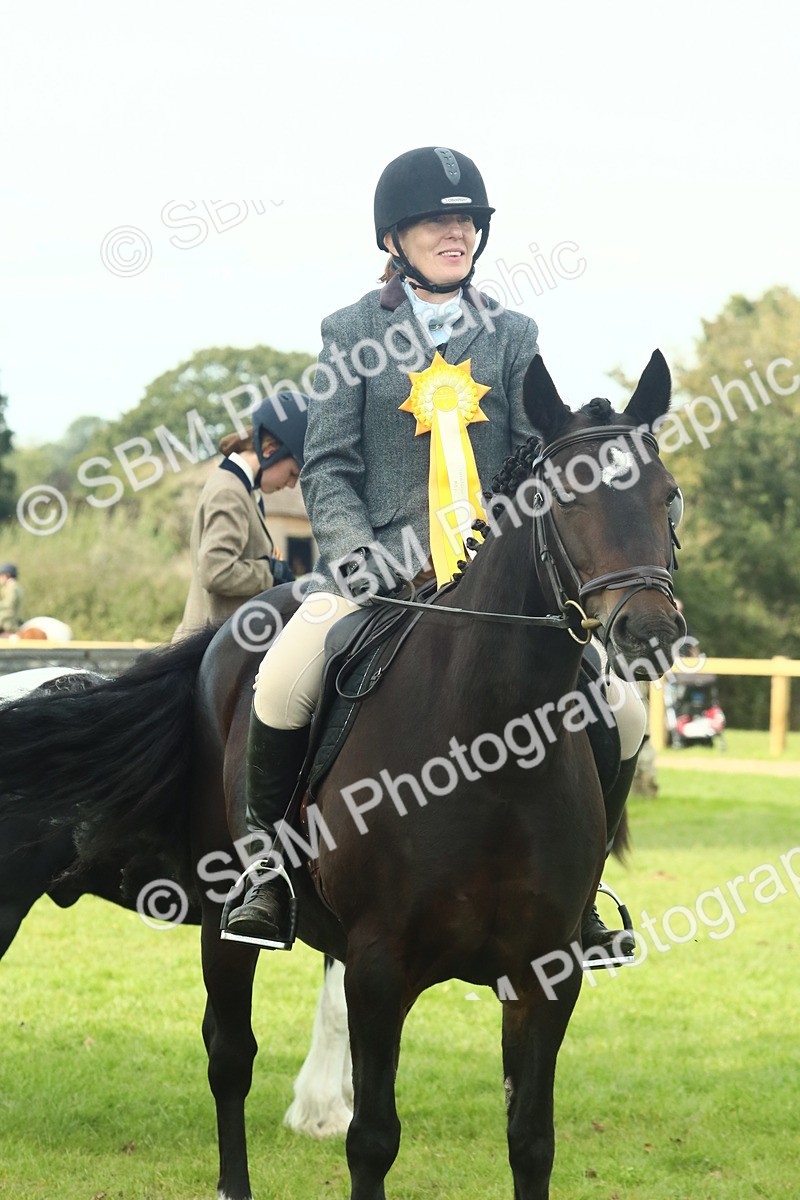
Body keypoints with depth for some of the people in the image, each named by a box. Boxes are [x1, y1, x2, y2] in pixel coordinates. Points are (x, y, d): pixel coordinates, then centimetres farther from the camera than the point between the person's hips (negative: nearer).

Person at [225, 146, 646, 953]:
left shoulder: (513, 336, 12)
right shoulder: (351, 332, 7)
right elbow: (327, 469, 2)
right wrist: (362, 557, -14)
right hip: (378, 565, -2)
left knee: (618, 712, -13)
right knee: (280, 687, -30)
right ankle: (273, 864, -7)